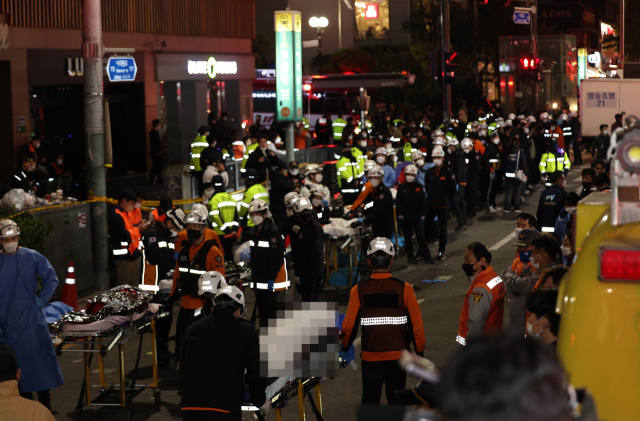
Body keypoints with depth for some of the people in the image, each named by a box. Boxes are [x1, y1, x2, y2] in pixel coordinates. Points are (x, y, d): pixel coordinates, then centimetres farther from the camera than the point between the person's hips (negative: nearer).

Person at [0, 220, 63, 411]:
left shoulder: (32, 257, -3)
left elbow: (51, 279, 6)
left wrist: (42, 299, -4)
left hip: (31, 319, 0)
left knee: (41, 358, 2)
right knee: (19, 362, 7)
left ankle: (45, 407, 12)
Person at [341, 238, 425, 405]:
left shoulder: (359, 290, -7)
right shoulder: (404, 289, -8)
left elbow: (350, 324, -5)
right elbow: (416, 323, -5)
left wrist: (345, 348, 13)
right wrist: (419, 352, 7)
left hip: (370, 356, 0)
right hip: (398, 355, 0)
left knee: (370, 400, 13)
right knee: (396, 399, 12)